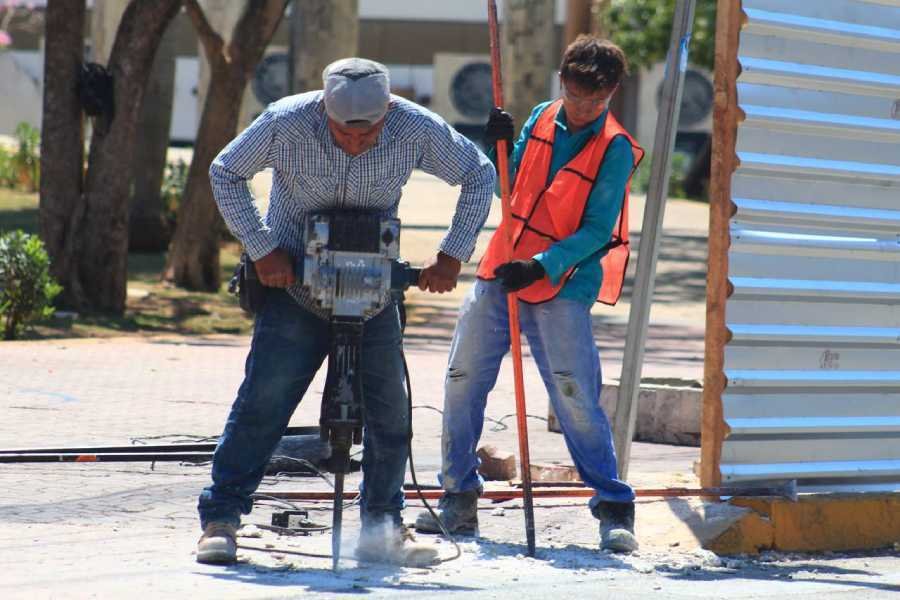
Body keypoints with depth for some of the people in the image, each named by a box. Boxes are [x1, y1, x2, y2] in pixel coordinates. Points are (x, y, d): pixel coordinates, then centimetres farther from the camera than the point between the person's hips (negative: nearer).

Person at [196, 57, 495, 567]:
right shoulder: (287, 123, -19)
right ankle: (220, 520, -4)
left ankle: (382, 528, 15)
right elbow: (226, 173, -5)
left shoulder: (417, 129, -16)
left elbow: (479, 175, 0)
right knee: (262, 401, -11)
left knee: (390, 409, 0)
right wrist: (262, 250, -10)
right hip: (293, 280, -2)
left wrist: (453, 256, -7)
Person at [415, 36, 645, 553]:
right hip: (499, 274, 5)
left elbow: (598, 231, -13)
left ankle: (614, 509, -2)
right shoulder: (541, 119, 7)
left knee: (577, 398, -11)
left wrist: (541, 266, -24)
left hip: (562, 287, -5)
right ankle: (459, 498, 16)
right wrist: (499, 145, -4)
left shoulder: (615, 150, -8)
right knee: (463, 383, 4)